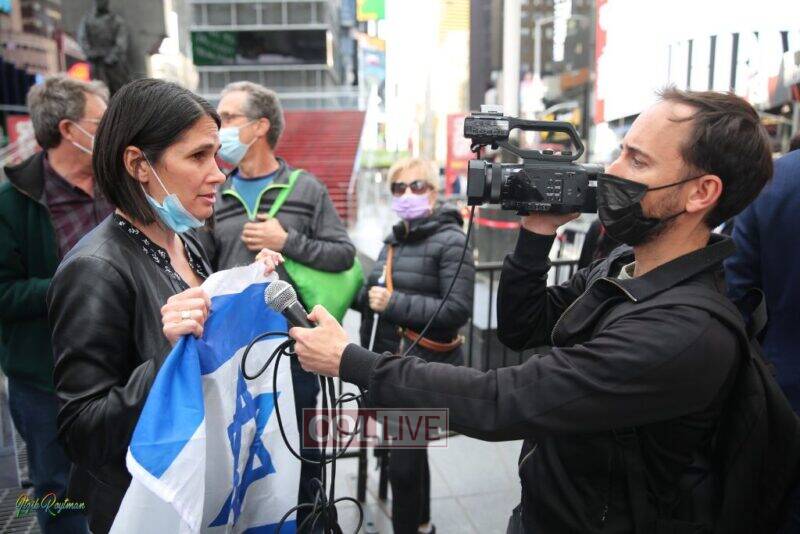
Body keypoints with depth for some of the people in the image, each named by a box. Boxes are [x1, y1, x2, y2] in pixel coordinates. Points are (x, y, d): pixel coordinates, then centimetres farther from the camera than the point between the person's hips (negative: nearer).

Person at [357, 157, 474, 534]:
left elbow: (459, 309, -21)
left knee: (403, 461, -3)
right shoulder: (396, 239, 12)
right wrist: (368, 295, 4)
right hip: (392, 362, 8)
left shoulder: (450, 240, -12)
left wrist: (395, 303, -22)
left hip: (427, 367, -8)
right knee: (410, 448, 22)